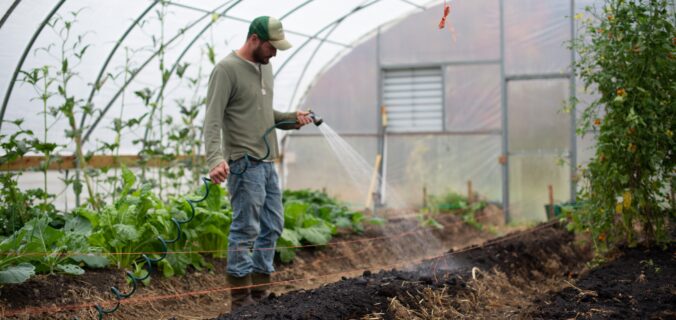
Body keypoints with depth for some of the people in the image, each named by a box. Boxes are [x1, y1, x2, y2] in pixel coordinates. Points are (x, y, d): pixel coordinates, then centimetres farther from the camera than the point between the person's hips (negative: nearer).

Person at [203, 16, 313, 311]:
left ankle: (259, 293, 20)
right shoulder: (227, 69, -12)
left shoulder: (265, 67, 15)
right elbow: (212, 120, -18)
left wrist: (291, 118, 5)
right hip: (244, 163, -9)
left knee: (272, 227, 11)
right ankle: (241, 301, 1)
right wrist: (216, 159, -31)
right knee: (246, 229, -6)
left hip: (267, 162, 9)